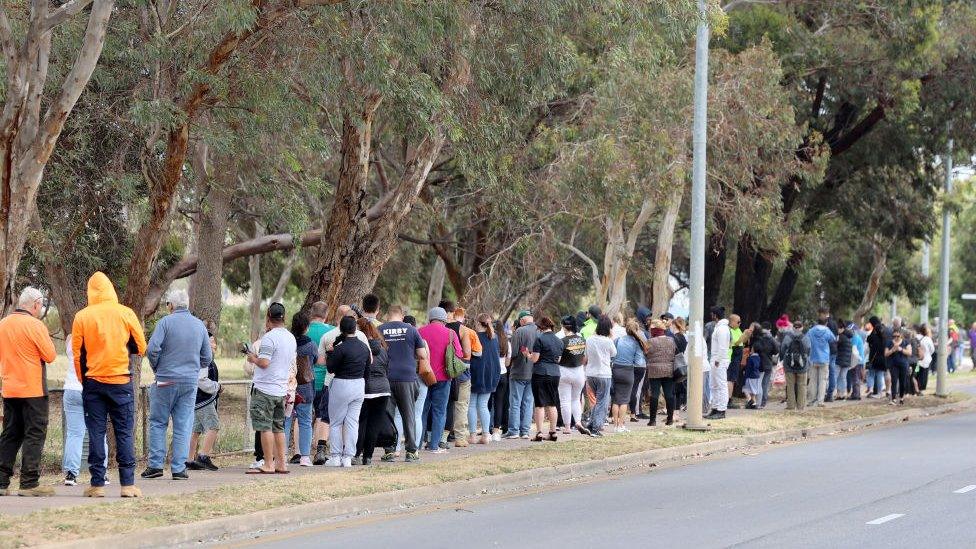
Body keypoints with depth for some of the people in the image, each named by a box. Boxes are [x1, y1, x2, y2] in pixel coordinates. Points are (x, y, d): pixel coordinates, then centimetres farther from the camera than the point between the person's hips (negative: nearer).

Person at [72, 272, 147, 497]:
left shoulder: (81, 317, -2)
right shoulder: (126, 314, -3)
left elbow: (77, 354, 1)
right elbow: (140, 348, 3)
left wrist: (83, 381, 12)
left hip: (93, 383, 1)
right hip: (121, 381, -1)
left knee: (96, 433, 4)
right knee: (125, 433, 3)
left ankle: (97, 484, 2)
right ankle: (128, 484, -1)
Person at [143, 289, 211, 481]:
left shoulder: (165, 322, -6)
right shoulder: (199, 325, 8)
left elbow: (152, 349, -14)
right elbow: (207, 357, 11)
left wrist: (156, 368, 2)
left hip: (166, 380, -3)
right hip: (190, 382, 3)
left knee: (158, 422, 7)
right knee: (183, 426, 5)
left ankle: (155, 464, 2)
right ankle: (179, 468, 2)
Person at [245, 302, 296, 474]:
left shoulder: (269, 338, -16)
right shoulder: (291, 338, 11)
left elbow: (264, 363, -22)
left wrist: (254, 358, -1)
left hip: (265, 389, -8)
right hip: (282, 389, 8)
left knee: (265, 428, -5)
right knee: (278, 427, 13)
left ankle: (268, 465, -6)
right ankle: (281, 464, 13)